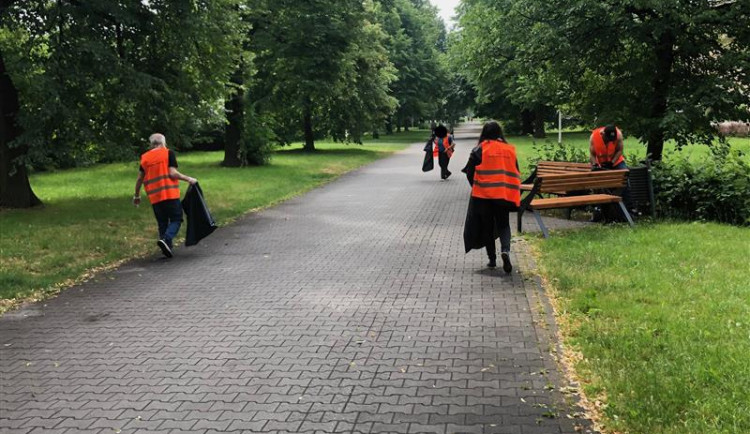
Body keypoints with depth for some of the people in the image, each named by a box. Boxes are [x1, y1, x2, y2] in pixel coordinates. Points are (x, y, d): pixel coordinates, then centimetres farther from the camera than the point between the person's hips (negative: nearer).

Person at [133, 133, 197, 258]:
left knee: (162, 223, 14)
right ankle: (165, 239, -20)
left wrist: (137, 196, 22)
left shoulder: (145, 157, 12)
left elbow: (140, 179, 12)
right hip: (170, 195, -4)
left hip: (154, 197, 4)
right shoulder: (168, 153, -1)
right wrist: (188, 179, -1)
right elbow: (172, 173, -11)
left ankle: (167, 248, 11)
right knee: (176, 219, 3)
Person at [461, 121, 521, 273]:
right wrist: (514, 195, 16)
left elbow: (470, 172, -5)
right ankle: (505, 250, -15)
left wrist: (476, 186, 12)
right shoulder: (510, 149, 4)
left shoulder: (479, 149, -5)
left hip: (483, 195, -2)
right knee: (503, 225, 11)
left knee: (487, 226, 11)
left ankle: (492, 259, 13)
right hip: (505, 195, 2)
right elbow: (516, 173, 8)